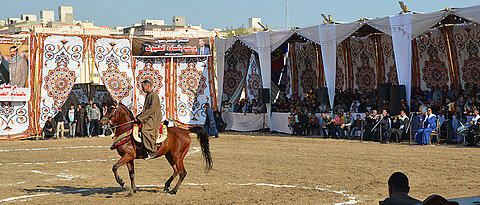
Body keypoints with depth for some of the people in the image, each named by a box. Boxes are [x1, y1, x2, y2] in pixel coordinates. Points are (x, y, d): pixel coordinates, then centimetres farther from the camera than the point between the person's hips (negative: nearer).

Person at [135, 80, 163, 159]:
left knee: (145, 130, -31)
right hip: (148, 119, 11)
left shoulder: (154, 95, -10)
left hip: (153, 120, -11)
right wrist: (138, 116, 13)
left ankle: (152, 151, -29)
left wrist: (140, 118, -17)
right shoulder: (148, 96, 20)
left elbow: (151, 109, -18)